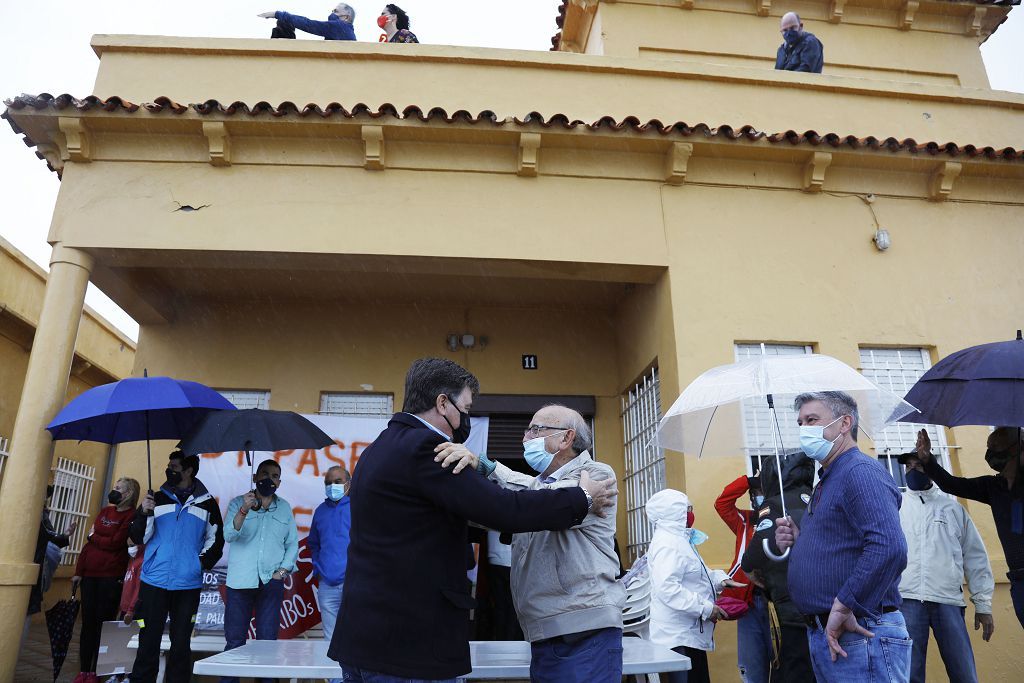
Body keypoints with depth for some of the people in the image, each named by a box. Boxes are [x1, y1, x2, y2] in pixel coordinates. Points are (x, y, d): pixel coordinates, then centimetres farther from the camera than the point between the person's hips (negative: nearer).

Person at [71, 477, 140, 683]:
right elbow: (88, 542, 14)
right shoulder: (105, 511, 14)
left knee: (103, 623, 2)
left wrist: (94, 537, 1)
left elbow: (115, 543, -15)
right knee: (88, 623, 8)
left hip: (111, 577, -6)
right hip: (90, 574, 6)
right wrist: (78, 571, 9)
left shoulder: (132, 516, -8)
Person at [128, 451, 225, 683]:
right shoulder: (157, 499, 5)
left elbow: (216, 538, 14)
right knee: (149, 641, 1)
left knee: (181, 642, 7)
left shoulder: (207, 503, 6)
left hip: (188, 585, 0)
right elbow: (138, 538, 1)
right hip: (154, 582, 0)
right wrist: (144, 513, -15)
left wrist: (205, 561, 0)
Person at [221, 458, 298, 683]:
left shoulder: (285, 508, 9)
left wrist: (283, 570, -2)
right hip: (240, 581, -2)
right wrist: (244, 511, -28)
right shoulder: (238, 503, 1)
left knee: (268, 640, 5)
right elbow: (229, 536, -13)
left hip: (271, 582, 2)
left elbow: (293, 544, 11)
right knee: (234, 639, 2)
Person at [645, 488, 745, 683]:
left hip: (691, 635, 10)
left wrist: (720, 579, 6)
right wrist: (706, 608, -25)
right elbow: (666, 588, -30)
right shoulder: (668, 544, -19)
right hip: (678, 638, -10)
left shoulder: (679, 539, 16)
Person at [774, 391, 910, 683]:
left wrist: (843, 605, -25)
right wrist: (799, 541, 4)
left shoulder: (860, 471, -15)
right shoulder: (828, 480, 16)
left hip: (860, 636, -9)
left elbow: (889, 548, -30)